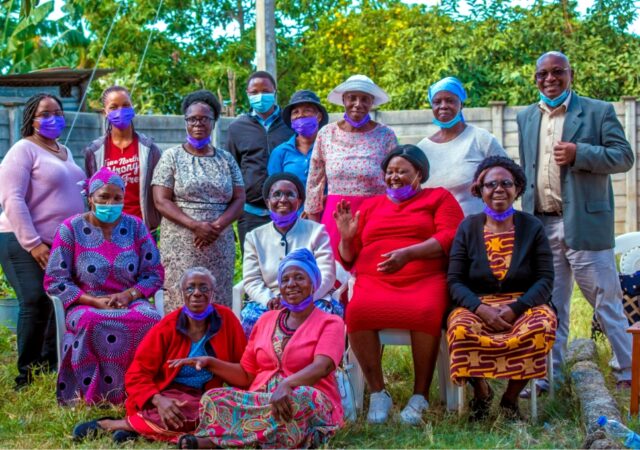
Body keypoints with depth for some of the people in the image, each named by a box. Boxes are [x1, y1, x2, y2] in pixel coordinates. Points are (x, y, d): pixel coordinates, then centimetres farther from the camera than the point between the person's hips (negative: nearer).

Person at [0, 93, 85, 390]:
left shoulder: (65, 152, 18)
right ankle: (28, 377, -6)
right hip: (25, 244, -7)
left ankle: (50, 370, 17)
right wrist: (33, 243, -21)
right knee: (37, 305, -15)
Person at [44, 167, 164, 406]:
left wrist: (129, 295, -13)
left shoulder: (135, 227, 8)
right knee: (92, 322, -38)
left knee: (152, 320, -33)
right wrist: (94, 301, -15)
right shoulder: (71, 229, 1)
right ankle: (95, 394, -24)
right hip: (86, 305, -2)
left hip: (130, 302, 2)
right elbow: (54, 281, -3)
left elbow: (155, 274, 6)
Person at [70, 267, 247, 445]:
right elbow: (137, 374, -6)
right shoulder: (167, 327, -2)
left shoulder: (226, 319, 2)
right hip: (167, 395, -2)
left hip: (204, 398, 3)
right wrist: (158, 400, -25)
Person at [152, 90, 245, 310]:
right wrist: (195, 225, -14)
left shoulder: (226, 159, 13)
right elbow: (161, 201, -3)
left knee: (218, 304, 0)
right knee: (181, 304, -7)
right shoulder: (172, 157, 5)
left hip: (220, 246, 3)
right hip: (181, 246, -2)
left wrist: (218, 225, -10)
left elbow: (239, 199, 8)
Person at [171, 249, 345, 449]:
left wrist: (287, 384, -37)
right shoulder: (266, 320, 19)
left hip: (312, 406, -4)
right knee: (214, 397, -20)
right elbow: (246, 375, 21)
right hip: (260, 401, 4)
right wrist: (210, 362, 4)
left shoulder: (330, 323, 4)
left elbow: (322, 367, -17)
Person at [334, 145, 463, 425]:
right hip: (374, 282, 3)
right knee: (357, 311, -31)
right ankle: (377, 392, -17)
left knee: (426, 311, -36)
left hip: (424, 280, -2)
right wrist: (346, 237, 3)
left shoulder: (438, 198, 17)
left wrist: (408, 253, -16)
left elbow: (450, 238, -3)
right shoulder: (371, 206, 27)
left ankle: (420, 395, -21)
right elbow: (348, 260, 25)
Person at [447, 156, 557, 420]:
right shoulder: (468, 227, 6)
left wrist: (515, 308, -17)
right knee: (461, 328, -34)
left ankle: (511, 398, -9)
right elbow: (454, 281, 0)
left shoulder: (532, 227, 6)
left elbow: (545, 279, -1)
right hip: (477, 305, 0)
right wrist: (482, 309, -18)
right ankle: (481, 393, -4)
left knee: (541, 326, -34)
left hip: (524, 304, 0)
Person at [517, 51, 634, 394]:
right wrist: (527, 216, 14)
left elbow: (624, 157, -5)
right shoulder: (526, 118, 15)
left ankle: (629, 372, 11)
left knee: (606, 300, 0)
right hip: (542, 225, 5)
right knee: (550, 303, 11)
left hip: (584, 223, -4)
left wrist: (579, 153, -18)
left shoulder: (598, 111, -1)